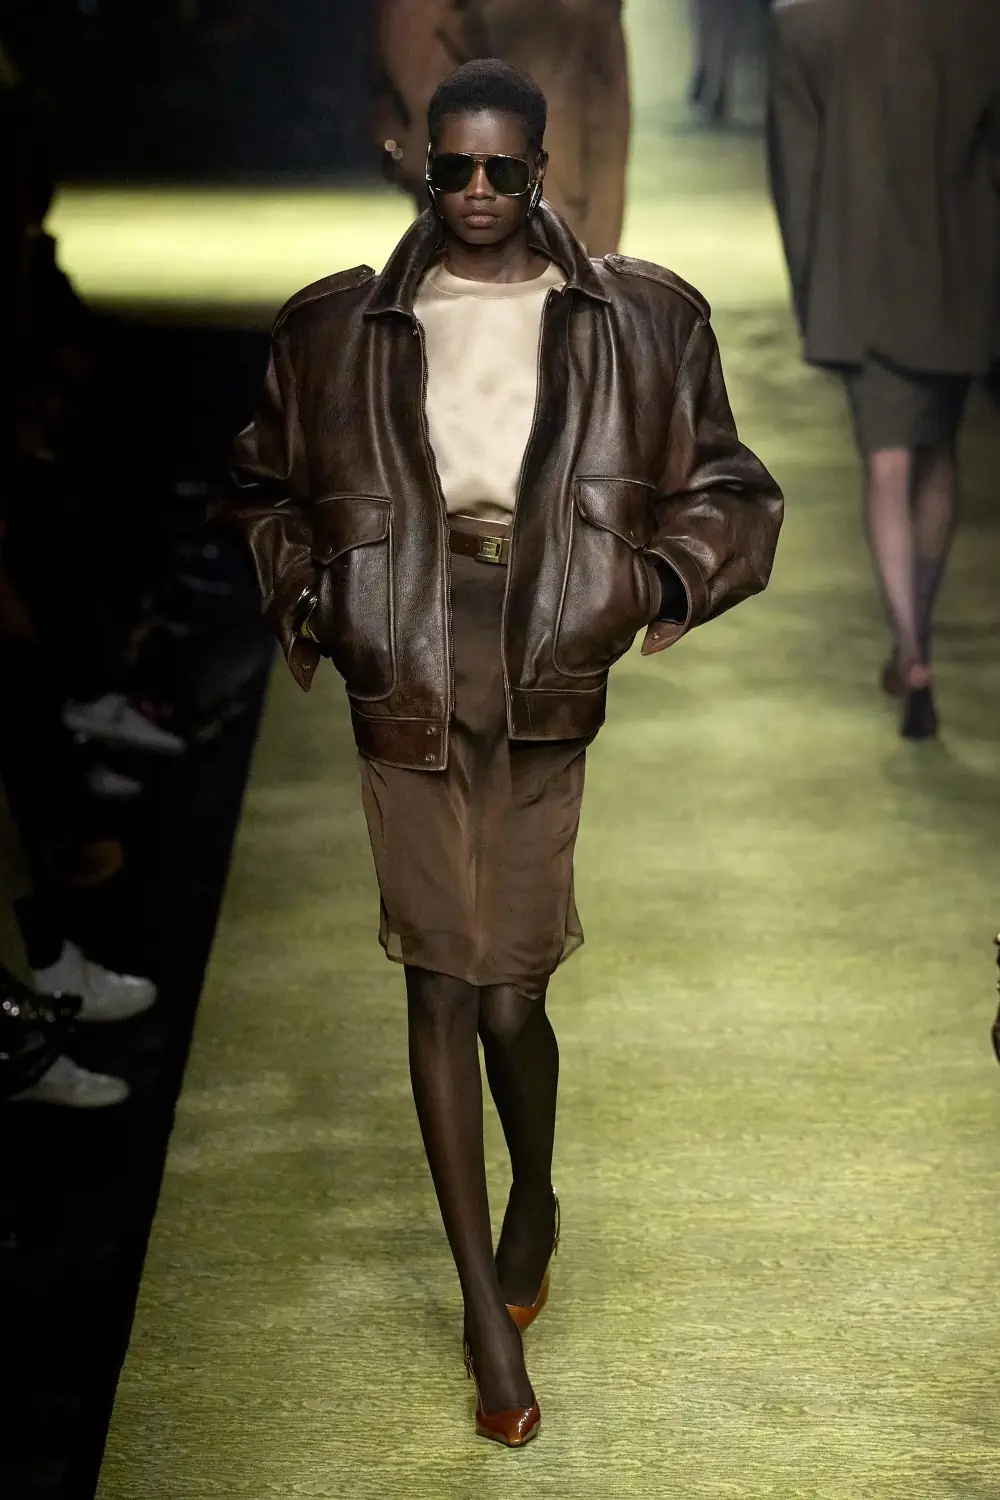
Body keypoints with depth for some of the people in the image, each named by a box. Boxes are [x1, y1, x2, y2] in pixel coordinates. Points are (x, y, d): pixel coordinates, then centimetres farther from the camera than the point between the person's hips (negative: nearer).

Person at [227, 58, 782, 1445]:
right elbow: (268, 484, 20)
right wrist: (304, 597, 4)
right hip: (402, 685, 1)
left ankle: (534, 1198, 36)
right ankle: (488, 1307, 15)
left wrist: (668, 573, -10)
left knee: (510, 992, 1)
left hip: (546, 685, -1)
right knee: (441, 982, 3)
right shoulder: (346, 328, 7)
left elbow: (727, 488, 8)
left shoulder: (635, 322, 3)